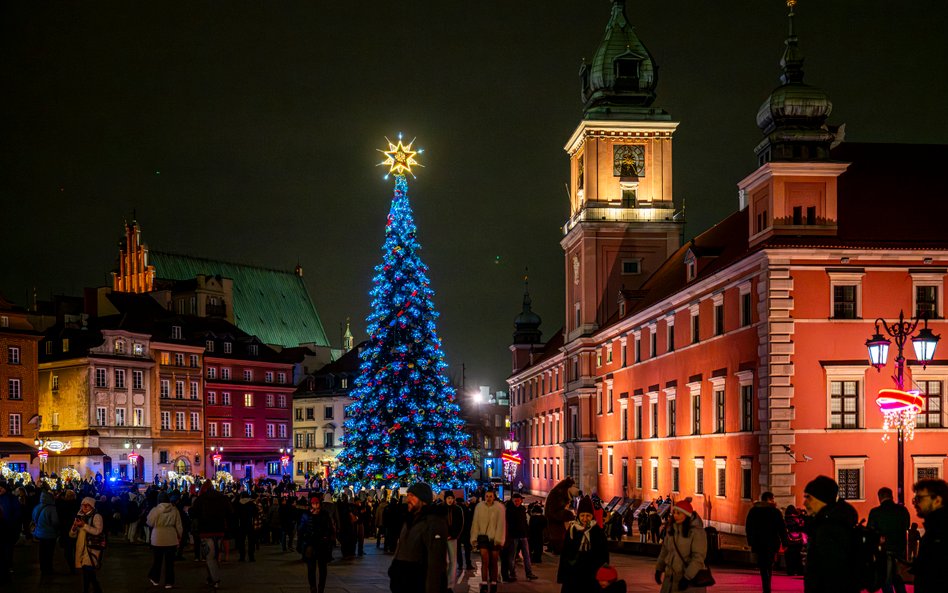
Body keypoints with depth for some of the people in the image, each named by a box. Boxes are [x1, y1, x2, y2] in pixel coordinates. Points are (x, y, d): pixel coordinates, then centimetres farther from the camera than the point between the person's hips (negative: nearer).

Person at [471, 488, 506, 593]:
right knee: (485, 561, -10)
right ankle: (484, 584, -13)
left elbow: (501, 524, -7)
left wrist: (498, 538, -12)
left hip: (494, 538, -1)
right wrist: (474, 537, 1)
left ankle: (493, 584, 17)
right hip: (483, 537, 1)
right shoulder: (479, 507, 0)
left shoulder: (499, 507, -5)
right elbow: (475, 523, 3)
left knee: (493, 562, 7)